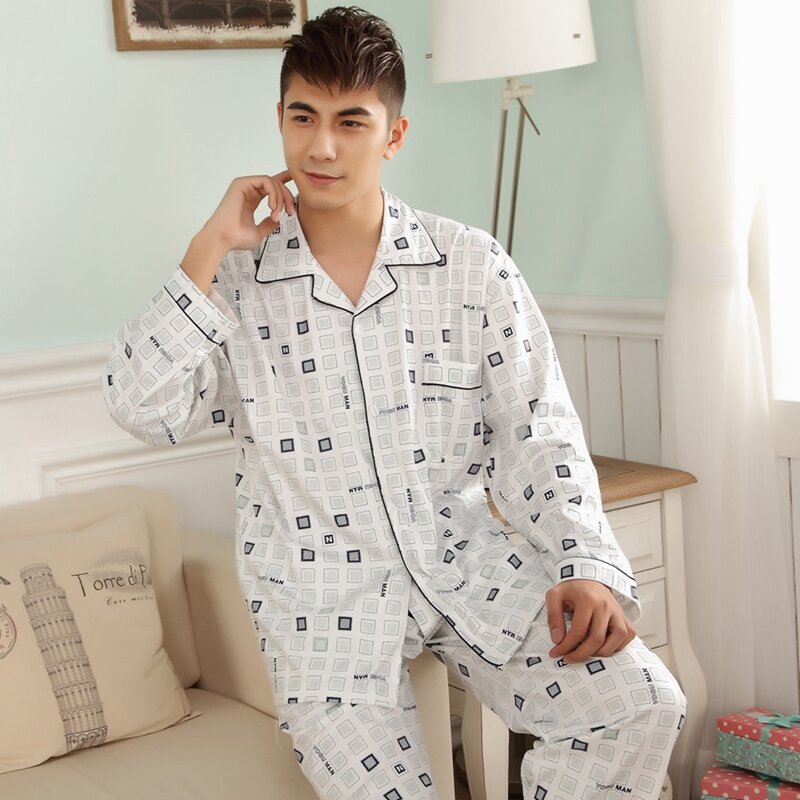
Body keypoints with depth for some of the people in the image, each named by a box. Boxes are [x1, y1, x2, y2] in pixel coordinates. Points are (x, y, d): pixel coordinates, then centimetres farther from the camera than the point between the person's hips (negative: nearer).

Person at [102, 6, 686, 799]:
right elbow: (144, 412, -12)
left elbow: (537, 433, 1)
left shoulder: (472, 264, 1)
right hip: (321, 592, -1)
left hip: (468, 561, 2)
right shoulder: (234, 278, 0)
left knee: (641, 703, -16)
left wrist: (589, 565, -13)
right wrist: (208, 250, -13)